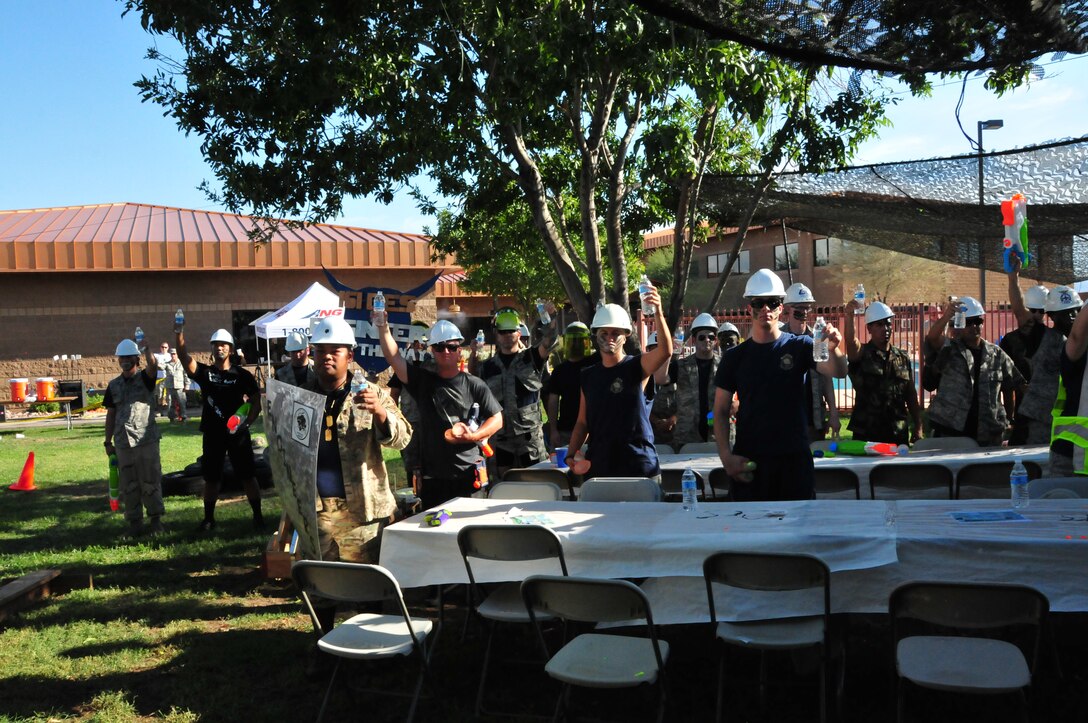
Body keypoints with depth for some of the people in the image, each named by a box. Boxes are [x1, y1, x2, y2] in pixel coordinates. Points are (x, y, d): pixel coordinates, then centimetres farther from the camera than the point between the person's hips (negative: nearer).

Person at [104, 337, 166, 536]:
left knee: (150, 482, 1)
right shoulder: (113, 385, 12)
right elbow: (110, 415, 14)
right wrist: (108, 442, 12)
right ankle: (134, 521, 16)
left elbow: (153, 365, -23)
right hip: (122, 443, 4)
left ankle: (155, 519, 12)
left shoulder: (145, 378, 2)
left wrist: (145, 347, -27)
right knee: (128, 485, 7)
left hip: (147, 440, -4)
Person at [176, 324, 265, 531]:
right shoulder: (205, 372, 3)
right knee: (211, 478, 10)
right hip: (212, 434, 2)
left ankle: (258, 516, 10)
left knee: (247, 475, 2)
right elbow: (184, 358, -13)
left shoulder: (242, 375, 0)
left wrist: (247, 422, -13)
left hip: (237, 434, -2)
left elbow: (256, 401, 1)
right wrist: (179, 335, -29)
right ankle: (208, 518, 22)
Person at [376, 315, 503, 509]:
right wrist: (383, 327, -12)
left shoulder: (475, 385, 3)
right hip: (432, 479, 2)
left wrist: (471, 436, -11)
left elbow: (497, 420, 3)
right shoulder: (423, 381, 9)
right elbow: (394, 358, 0)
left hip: (469, 476, -2)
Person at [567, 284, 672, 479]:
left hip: (639, 467, -3)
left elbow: (665, 351, -23)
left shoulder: (638, 367, -2)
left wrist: (658, 313, -35)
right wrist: (571, 455, -1)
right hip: (599, 468, 4)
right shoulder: (588, 376, 10)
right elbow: (582, 422, 13)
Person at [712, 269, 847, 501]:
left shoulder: (799, 347, 3)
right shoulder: (735, 357, 5)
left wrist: (833, 349, -34)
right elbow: (720, 411, 4)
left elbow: (838, 372, -12)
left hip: (794, 457, 0)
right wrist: (726, 456, -8)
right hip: (748, 460, 1)